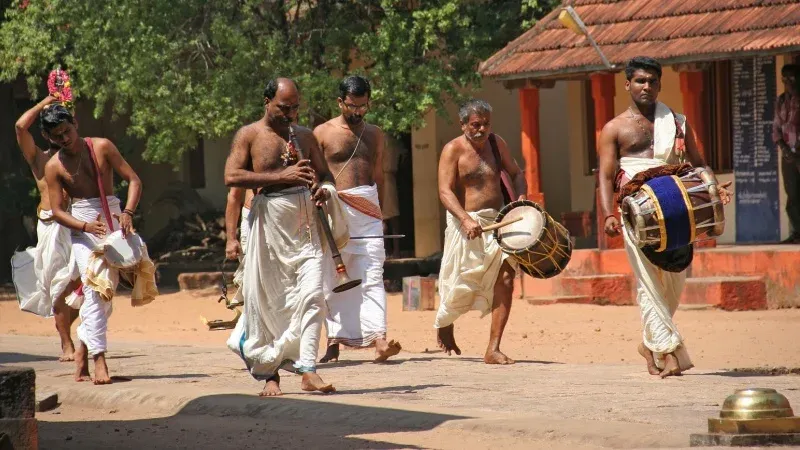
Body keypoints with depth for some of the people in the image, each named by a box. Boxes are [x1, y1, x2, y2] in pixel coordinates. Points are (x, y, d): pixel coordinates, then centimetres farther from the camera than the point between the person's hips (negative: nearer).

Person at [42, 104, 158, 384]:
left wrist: (128, 212, -18)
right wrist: (85, 226, -20)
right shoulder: (54, 167, -1)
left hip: (114, 219, 2)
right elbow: (57, 211, -3)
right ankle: (99, 359, -19)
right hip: (82, 226, -2)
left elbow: (133, 179, -1)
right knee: (95, 289, -16)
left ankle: (83, 349, 18)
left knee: (107, 290, 0)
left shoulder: (101, 147, 0)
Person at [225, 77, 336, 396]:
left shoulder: (304, 136, 16)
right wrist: (280, 176, -17)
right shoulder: (249, 135, 3)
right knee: (266, 298, 2)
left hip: (304, 222, 3)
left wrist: (324, 188, -2)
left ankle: (308, 372, -14)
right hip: (269, 220, -3)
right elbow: (231, 177, -11)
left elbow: (324, 174, 23)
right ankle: (268, 374, 14)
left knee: (312, 294, -11)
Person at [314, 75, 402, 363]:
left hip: (368, 211, 2)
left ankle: (378, 339, -19)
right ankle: (335, 341, 5)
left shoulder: (375, 134, 16)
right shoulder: (323, 133, 4)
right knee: (334, 277, 0)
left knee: (372, 276, -8)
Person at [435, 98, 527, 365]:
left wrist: (521, 196, 0)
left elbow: (515, 173, 22)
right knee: (460, 287, 2)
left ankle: (493, 350, -9)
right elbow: (445, 191, -15)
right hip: (467, 224, -4)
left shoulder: (496, 144, 11)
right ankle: (443, 325, 38)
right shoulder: (453, 150, -6)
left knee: (505, 278, -12)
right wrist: (466, 219, -30)